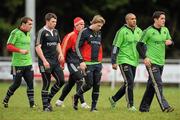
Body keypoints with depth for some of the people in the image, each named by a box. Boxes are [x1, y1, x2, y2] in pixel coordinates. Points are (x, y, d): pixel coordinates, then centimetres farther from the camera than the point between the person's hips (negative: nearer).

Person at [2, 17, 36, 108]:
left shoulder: (28, 33, 13)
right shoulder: (15, 33, -10)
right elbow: (9, 47, -15)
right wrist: (20, 51, -24)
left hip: (28, 63, 6)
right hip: (18, 64, -6)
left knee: (30, 83, -3)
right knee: (17, 84, 2)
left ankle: (32, 103, -2)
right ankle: (6, 100, 22)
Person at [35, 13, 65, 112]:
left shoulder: (55, 32, 13)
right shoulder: (42, 32, -9)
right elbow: (38, 47, -13)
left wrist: (60, 53, 4)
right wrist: (44, 61, -19)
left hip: (55, 61, 7)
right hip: (46, 62, -7)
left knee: (61, 80, 0)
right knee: (46, 84, -4)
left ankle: (49, 98, 18)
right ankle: (45, 105, 4)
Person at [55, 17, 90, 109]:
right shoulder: (70, 36, -11)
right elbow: (63, 49, -10)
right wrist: (62, 63, -9)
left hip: (79, 63, 8)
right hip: (72, 62, -8)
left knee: (71, 83, 14)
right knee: (80, 81, -15)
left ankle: (60, 101, 28)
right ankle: (83, 103, -13)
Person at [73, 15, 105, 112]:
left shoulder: (99, 33, 14)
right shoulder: (84, 32, -6)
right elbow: (77, 47, -8)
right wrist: (81, 61, -15)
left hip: (97, 64, 6)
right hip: (87, 64, -6)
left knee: (97, 86, 1)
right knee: (89, 84, -7)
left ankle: (94, 107, 7)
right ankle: (76, 97, 19)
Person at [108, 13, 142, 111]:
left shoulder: (139, 31, 9)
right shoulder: (122, 31, -10)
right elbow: (115, 47, -10)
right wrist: (113, 62, -14)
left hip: (134, 61, 7)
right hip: (124, 60, -7)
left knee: (128, 84, 11)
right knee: (129, 83, -12)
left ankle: (113, 99, 27)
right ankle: (130, 105, -4)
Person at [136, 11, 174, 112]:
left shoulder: (165, 30, 10)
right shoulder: (148, 31, -8)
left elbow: (170, 41, 21)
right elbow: (139, 45, -6)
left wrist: (170, 42, -4)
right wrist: (145, 57, -17)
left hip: (161, 62, 7)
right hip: (151, 62, -7)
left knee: (152, 85, 11)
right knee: (158, 84, -14)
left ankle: (144, 107, 19)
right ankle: (164, 106, -19)